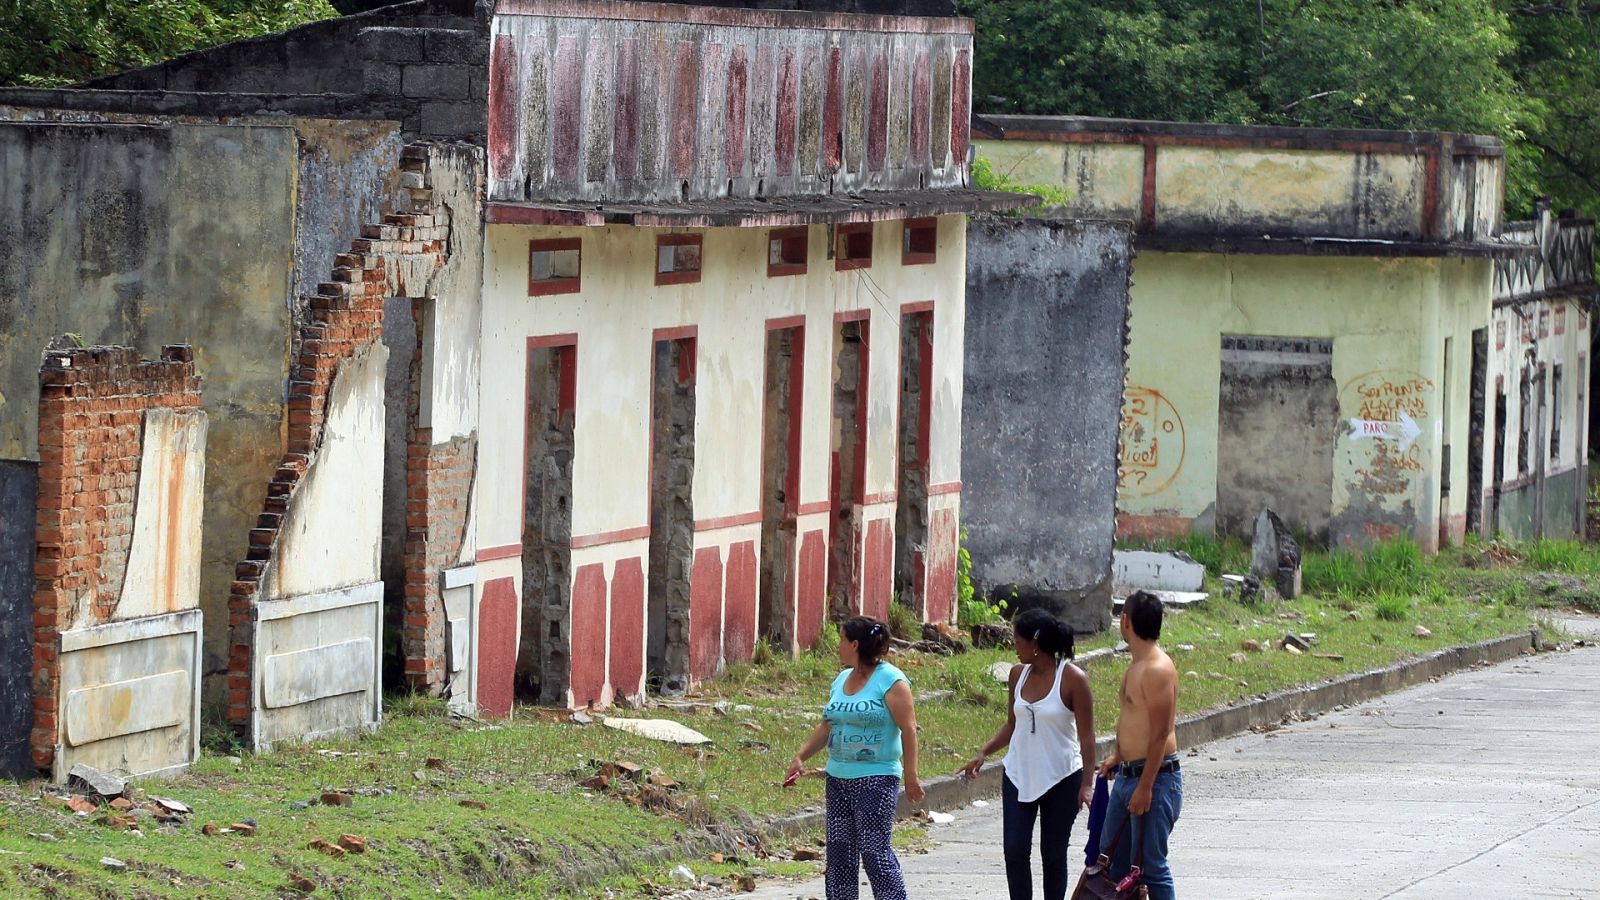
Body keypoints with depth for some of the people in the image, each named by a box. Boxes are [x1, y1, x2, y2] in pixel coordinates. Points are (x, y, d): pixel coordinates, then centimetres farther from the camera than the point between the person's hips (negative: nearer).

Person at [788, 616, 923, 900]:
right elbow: (827, 727, 20)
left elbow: (908, 729, -13)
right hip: (838, 778, 8)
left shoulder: (890, 681, -10)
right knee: (839, 850, 8)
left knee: (874, 850, -12)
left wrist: (911, 776, -17)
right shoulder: (842, 680, 14)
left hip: (876, 779, -8)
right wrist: (801, 757, 13)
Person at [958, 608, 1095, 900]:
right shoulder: (1019, 674, 4)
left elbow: (1086, 734, -11)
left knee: (1053, 854, 4)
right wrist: (983, 753, 1)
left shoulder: (1072, 678, -12)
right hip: (1019, 775, 5)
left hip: (1061, 778, -5)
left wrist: (1087, 782, -16)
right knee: (1014, 850, -3)